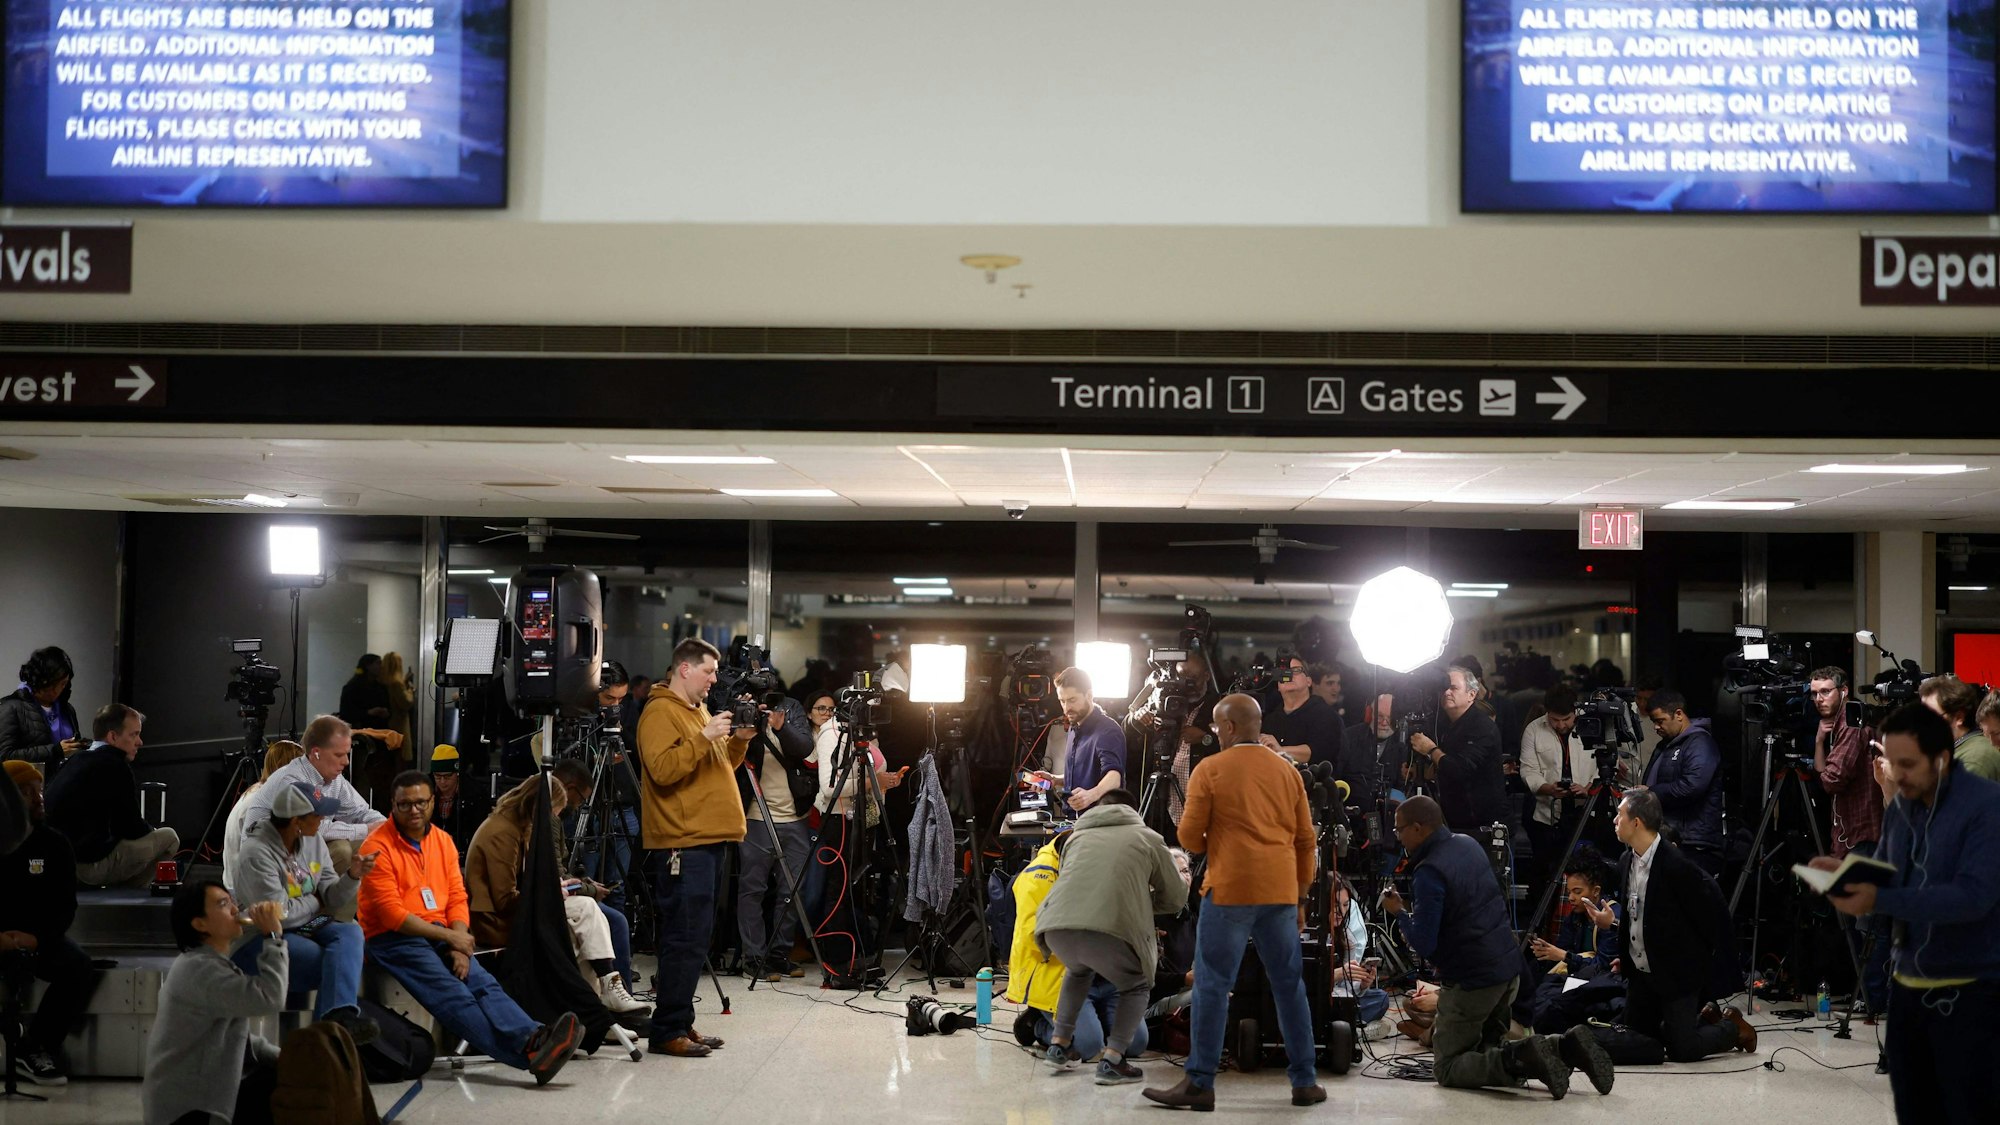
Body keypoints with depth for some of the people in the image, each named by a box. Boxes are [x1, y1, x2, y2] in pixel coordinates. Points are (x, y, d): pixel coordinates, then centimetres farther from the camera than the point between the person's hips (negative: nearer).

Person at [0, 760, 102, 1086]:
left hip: (40, 935, 2)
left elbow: (65, 906, 2)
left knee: (78, 967, -26)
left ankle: (35, 1050, -13)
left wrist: (36, 938, -17)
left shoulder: (54, 844, 3)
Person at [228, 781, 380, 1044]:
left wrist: (353, 876, -15)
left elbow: (331, 899, 4)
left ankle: (340, 1015, -44)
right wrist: (313, 902, -5)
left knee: (350, 933, -26)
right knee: (334, 962, -28)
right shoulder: (257, 853, -18)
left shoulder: (313, 841, 4)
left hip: (305, 926, 6)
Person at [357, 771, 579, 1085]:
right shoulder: (378, 847, -7)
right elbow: (392, 915, -12)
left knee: (482, 982, -21)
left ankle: (533, 1040, -44)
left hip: (439, 935, 6)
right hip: (393, 939, -6)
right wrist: (450, 936, -13)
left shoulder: (443, 841, 13)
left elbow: (457, 899, 10)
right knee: (451, 993, -27)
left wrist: (459, 946, -8)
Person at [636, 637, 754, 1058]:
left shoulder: (700, 711, 22)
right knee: (685, 940, -11)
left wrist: (738, 741, 11)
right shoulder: (660, 713, -6)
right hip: (684, 843, -10)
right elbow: (662, 769, -19)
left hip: (710, 839, 10)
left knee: (695, 939, 10)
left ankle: (681, 1024, 15)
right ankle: (667, 1031, -8)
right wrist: (703, 738, -21)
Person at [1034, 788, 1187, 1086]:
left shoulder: (1077, 835, 32)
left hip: (1056, 927, 4)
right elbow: (1175, 899, 25)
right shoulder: (1148, 838, 23)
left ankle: (1058, 1043, 31)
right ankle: (1112, 1060, 8)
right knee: (1136, 986, 24)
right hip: (1110, 929, -4)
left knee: (1079, 970, 38)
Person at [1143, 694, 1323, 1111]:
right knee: (1289, 985, 11)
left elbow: (1190, 838, -2)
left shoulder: (1209, 770, -2)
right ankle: (1304, 1081, 15)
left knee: (1212, 985, -1)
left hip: (1230, 889, -4)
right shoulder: (1287, 771, 11)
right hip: (1280, 892, 4)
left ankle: (1200, 1084, -1)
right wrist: (1300, 899, 19)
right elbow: (1306, 842, 13)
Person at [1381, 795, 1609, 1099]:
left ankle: (1522, 1060, -20)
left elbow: (1424, 945, -21)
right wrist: (1412, 911, 17)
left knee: (1448, 1068, 2)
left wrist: (1399, 912, -5)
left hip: (1471, 980, -8)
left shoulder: (1429, 873, -20)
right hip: (1508, 968, 8)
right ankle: (1566, 1046, 2)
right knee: (1489, 1049, 22)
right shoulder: (1468, 843, 7)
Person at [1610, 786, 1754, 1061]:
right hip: (1641, 974, 8)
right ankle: (1704, 1020, 30)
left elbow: (1714, 913, -16)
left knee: (1681, 1050, -8)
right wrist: (1624, 958, 10)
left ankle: (1733, 1028, 20)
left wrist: (1718, 967, -9)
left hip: (1678, 975, -8)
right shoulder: (1626, 862, 3)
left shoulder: (1677, 864, -22)